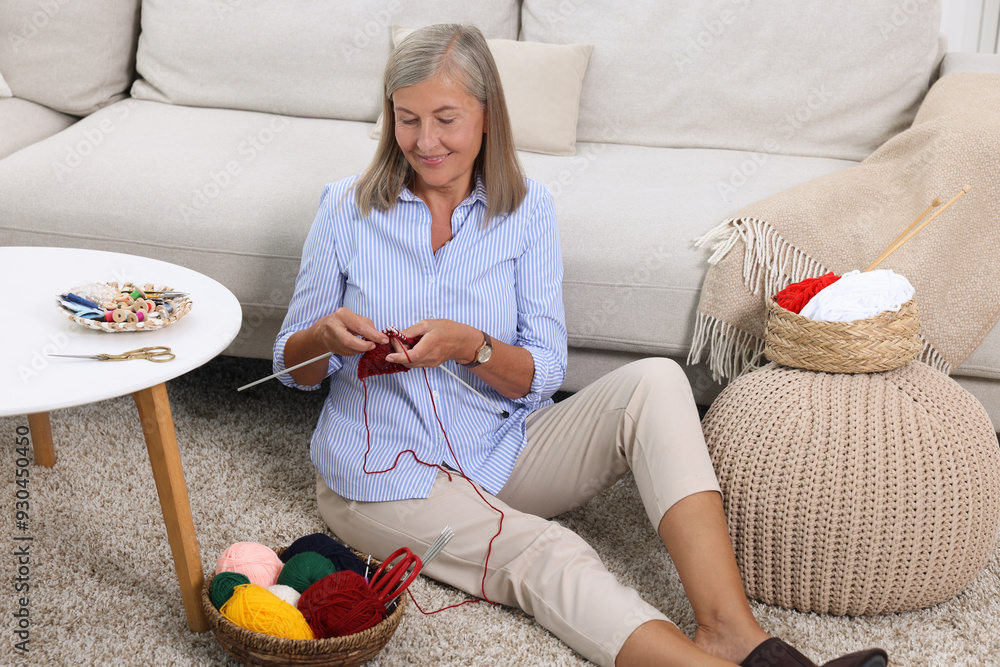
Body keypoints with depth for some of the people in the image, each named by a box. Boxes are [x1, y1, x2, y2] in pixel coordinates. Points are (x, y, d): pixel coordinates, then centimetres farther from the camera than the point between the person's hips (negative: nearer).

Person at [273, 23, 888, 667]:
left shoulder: (527, 209, -1)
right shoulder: (347, 210, -4)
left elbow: (544, 375, -5)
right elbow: (293, 368, 2)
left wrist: (471, 345, -26)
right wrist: (326, 336, -22)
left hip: (504, 448, 3)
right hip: (388, 475, -2)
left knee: (654, 384, -22)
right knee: (548, 556, -30)